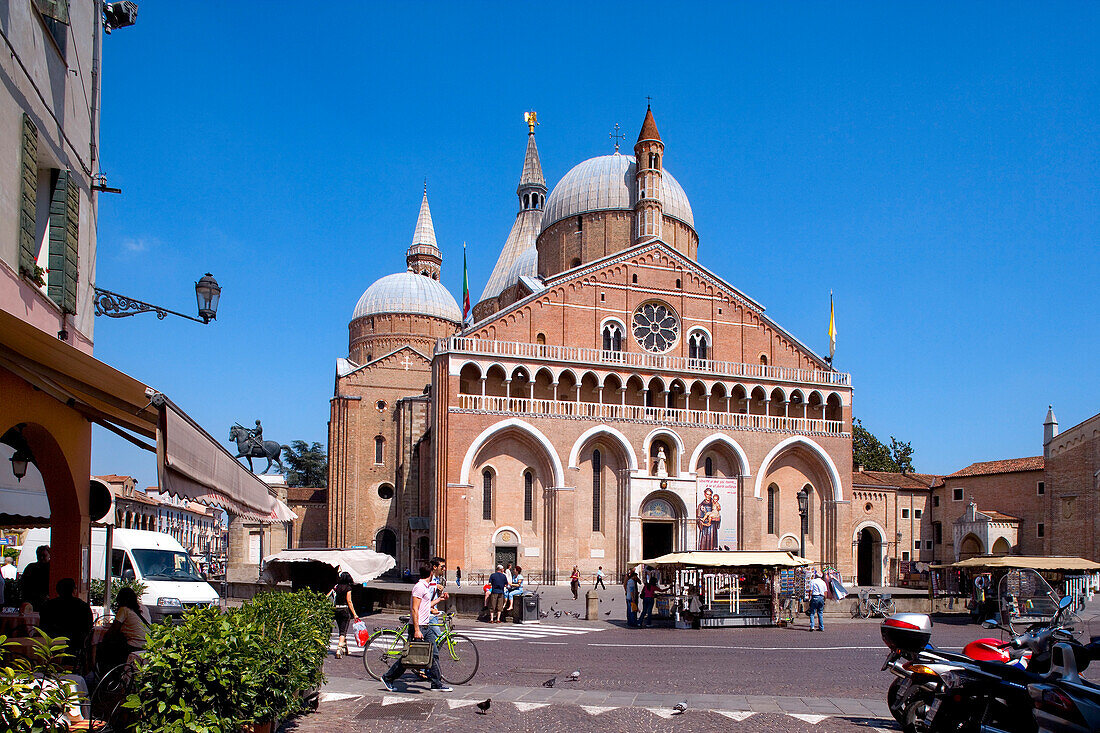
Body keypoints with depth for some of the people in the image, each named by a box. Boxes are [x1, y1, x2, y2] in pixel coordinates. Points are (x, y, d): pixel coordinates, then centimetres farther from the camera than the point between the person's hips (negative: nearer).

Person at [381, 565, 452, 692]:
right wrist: (417, 630, -24)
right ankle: (388, 678, 12)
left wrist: (439, 599, 30)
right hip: (418, 626, -9)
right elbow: (414, 609, -21)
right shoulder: (419, 587, -16)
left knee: (433, 655, 5)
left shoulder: (426, 587, 14)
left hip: (426, 627, 9)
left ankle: (437, 684, 9)